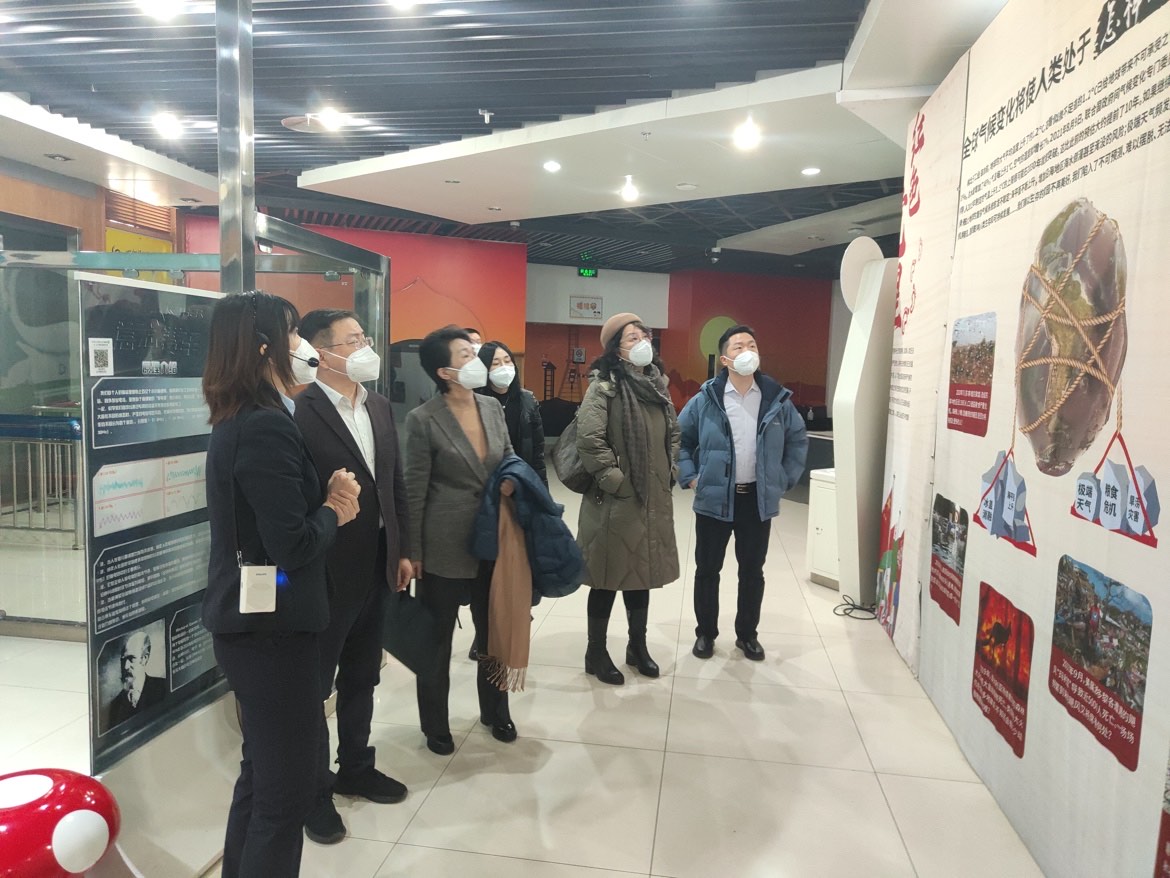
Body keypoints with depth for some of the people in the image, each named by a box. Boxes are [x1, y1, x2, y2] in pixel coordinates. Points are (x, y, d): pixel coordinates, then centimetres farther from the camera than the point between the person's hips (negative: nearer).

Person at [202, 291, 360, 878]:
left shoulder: (235, 421, 10)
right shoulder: (267, 427, -21)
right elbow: (294, 546, -25)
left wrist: (325, 497, -3)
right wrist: (333, 511, -7)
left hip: (248, 623, 10)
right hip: (272, 628, -10)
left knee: (260, 777, 23)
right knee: (287, 792, 4)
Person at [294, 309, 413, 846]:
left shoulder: (379, 406, 6)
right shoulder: (300, 412, -19)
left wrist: (402, 549, 11)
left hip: (375, 567, 8)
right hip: (325, 572, -7)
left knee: (361, 678, 22)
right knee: (314, 685, 12)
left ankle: (355, 768, 42)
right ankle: (314, 790, 30)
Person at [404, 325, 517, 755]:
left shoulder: (493, 408, 4)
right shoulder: (423, 420, -12)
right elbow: (414, 491, -10)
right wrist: (413, 551, -9)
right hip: (445, 546, -5)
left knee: (494, 633, 18)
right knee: (437, 638, 12)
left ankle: (495, 711, 39)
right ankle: (435, 725, 31)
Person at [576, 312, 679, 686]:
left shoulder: (656, 384, 10)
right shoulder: (605, 386, -13)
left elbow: (674, 433, 20)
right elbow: (589, 439, -21)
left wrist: (670, 472, 11)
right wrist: (612, 478, -17)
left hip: (654, 499, 7)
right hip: (615, 500, -7)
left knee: (642, 573, 18)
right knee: (608, 577, 5)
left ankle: (638, 646, 35)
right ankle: (596, 653, 22)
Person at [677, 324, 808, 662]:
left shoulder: (778, 400, -1)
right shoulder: (704, 400, -7)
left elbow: (798, 440, 11)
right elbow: (678, 439, 3)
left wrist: (784, 480, 7)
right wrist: (690, 477, -1)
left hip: (758, 500, 2)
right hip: (714, 499, -1)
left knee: (752, 570, 13)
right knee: (707, 569, 9)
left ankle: (747, 634, 30)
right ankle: (705, 632, 26)